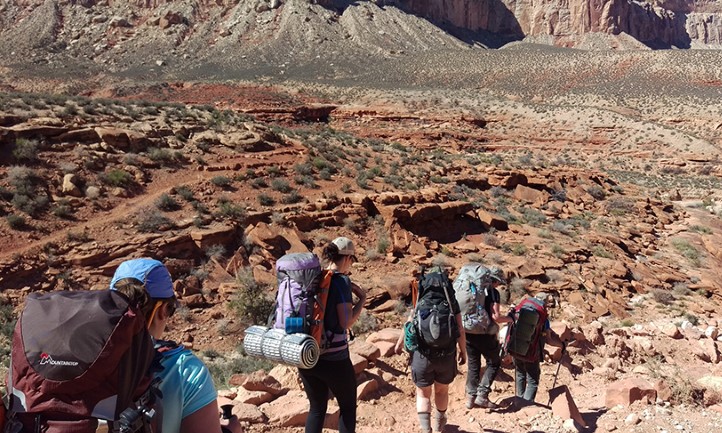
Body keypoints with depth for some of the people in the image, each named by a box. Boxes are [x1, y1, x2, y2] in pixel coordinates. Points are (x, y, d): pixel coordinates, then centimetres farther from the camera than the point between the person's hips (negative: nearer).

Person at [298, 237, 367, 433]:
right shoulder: (341, 281, -14)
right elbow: (346, 322, -16)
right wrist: (362, 299, -5)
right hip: (333, 358, -6)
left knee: (316, 408, 20)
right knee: (348, 406, 17)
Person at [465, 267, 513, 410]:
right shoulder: (492, 292, -8)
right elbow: (495, 316, -16)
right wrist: (509, 319, 1)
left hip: (467, 332, 6)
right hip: (484, 333, -6)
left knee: (473, 365, 17)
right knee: (494, 363, 11)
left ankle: (470, 397, 18)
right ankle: (482, 395, 3)